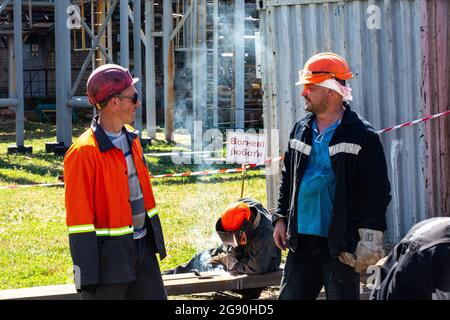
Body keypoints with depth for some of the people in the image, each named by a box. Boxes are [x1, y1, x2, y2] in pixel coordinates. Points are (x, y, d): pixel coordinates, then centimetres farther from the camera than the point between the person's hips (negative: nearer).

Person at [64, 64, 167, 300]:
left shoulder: (131, 139, 9)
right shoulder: (83, 152, -18)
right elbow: (79, 218, -18)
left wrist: (155, 241, 20)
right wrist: (87, 276, -18)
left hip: (143, 249, 8)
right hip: (109, 255, -8)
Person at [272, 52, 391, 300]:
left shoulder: (362, 135, -8)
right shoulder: (301, 129, 11)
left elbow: (378, 190, -10)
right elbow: (287, 178, 20)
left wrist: (370, 239, -14)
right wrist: (281, 218, 13)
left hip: (341, 244, -6)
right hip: (301, 240, 6)